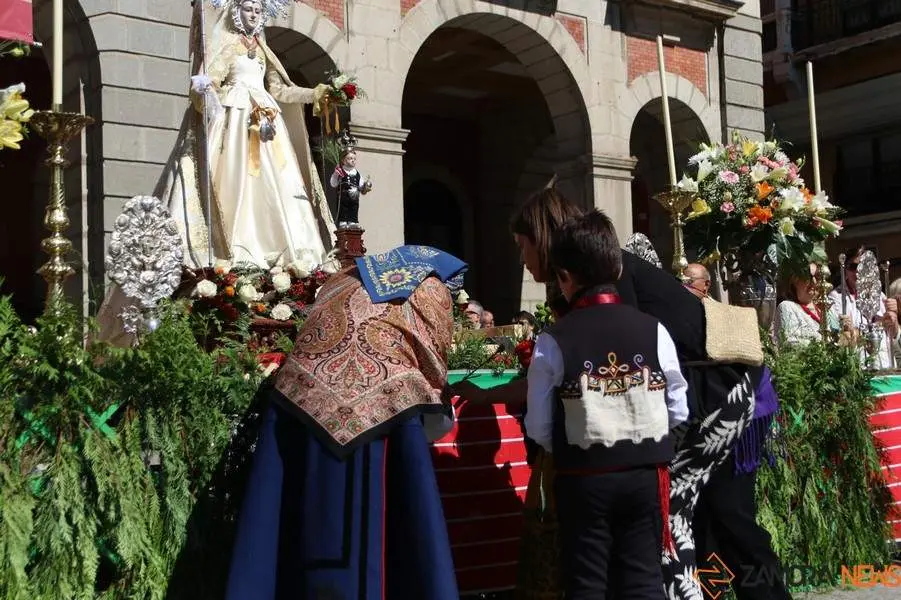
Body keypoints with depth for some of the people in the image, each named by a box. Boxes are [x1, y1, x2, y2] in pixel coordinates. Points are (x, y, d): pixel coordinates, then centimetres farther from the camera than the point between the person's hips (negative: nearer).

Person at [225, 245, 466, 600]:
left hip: (304, 393, 5)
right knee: (373, 529, 1)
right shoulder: (430, 289, 17)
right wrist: (436, 400, 34)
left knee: (308, 521, 8)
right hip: (380, 405, -4)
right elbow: (433, 368, 17)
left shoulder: (348, 277, 30)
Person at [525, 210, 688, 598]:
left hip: (583, 478, -2)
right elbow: (678, 411, 2)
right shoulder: (653, 330, -4)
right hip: (645, 474, 2)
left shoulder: (553, 341, -10)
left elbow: (539, 427, -7)